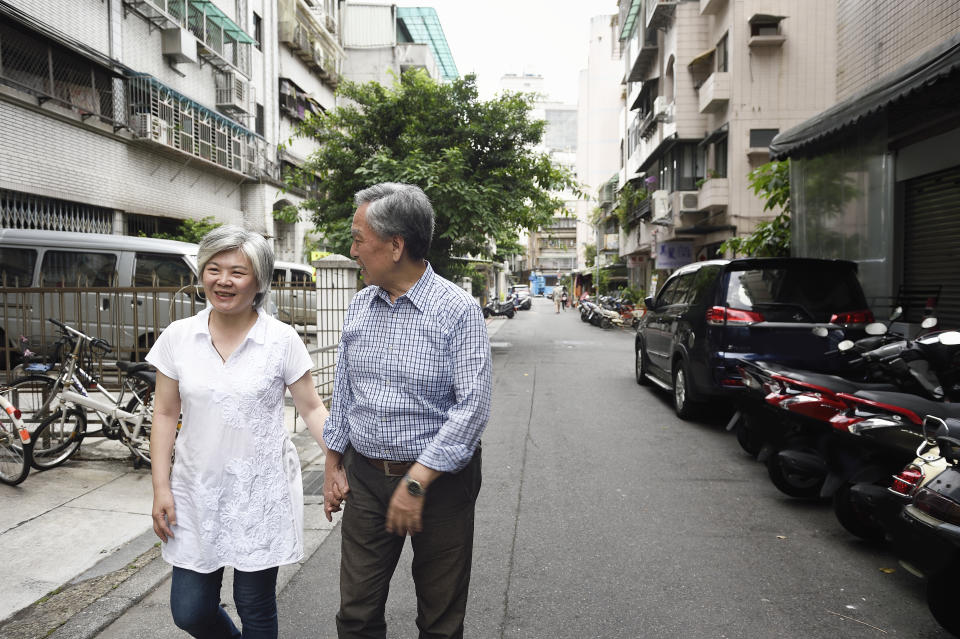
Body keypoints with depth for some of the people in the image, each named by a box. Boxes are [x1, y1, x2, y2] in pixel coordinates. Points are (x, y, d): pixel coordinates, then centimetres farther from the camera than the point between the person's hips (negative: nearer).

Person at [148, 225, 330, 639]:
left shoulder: (282, 340, -7)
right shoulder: (178, 337, 0)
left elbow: (311, 409, -2)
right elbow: (165, 415, 5)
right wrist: (161, 487, 1)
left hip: (261, 491, -2)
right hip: (197, 490, 3)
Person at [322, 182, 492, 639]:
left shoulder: (458, 310, -14)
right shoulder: (359, 306, 5)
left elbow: (472, 408, -19)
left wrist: (416, 482, -21)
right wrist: (333, 463, 11)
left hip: (440, 481, -4)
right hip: (365, 477, 5)